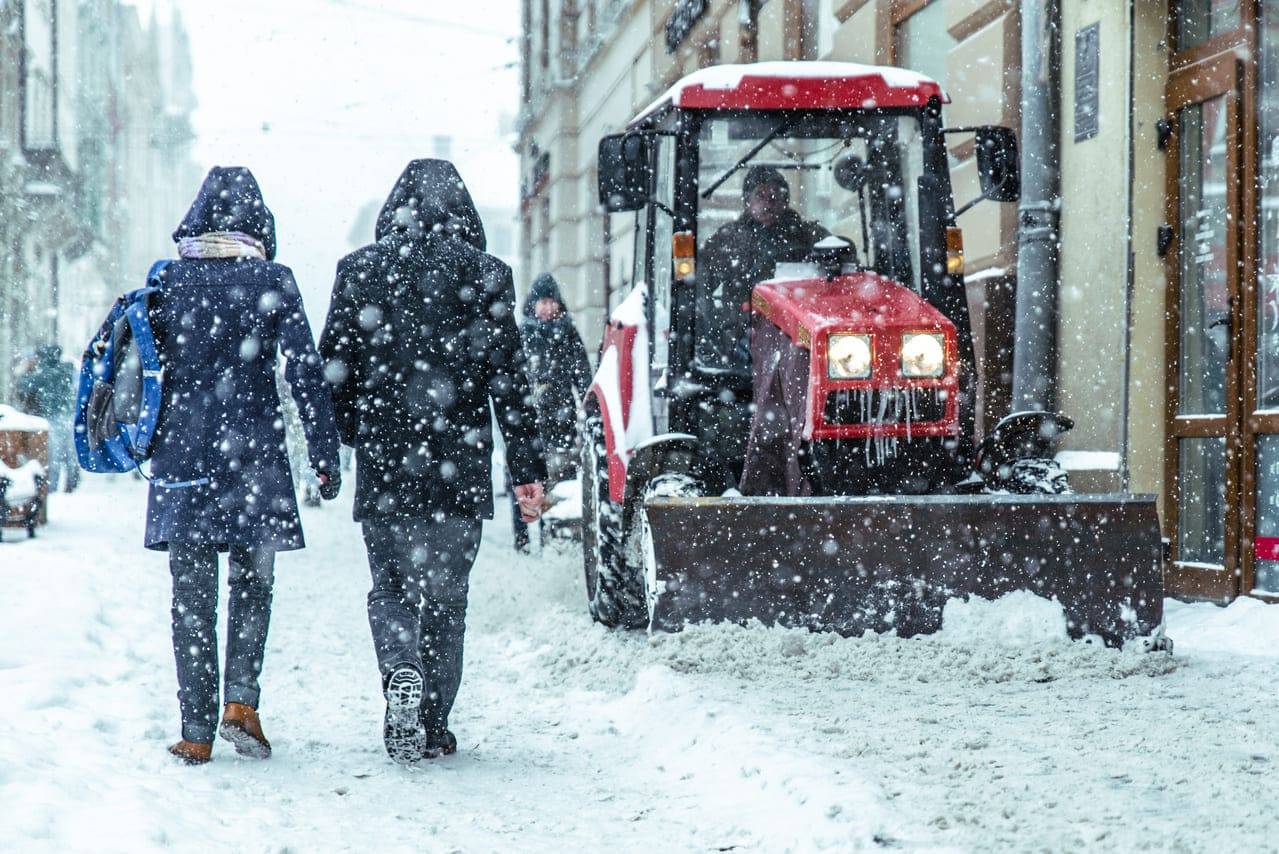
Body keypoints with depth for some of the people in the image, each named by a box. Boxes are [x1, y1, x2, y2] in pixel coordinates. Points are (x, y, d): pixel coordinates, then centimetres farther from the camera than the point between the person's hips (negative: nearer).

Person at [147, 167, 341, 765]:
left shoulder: (168, 279, 3)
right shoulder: (272, 281, -2)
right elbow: (305, 372, -5)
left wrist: (142, 443, 19)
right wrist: (325, 456, -1)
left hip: (181, 452, 1)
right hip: (253, 450, -1)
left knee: (191, 594, 5)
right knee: (252, 581, 13)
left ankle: (197, 731, 4)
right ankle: (240, 699, -3)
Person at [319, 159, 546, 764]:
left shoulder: (358, 271, 1)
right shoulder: (484, 275, -2)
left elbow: (333, 369, 4)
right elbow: (510, 379, -3)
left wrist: (343, 441, 20)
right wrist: (529, 471, -1)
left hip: (383, 465, 1)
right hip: (459, 468, 0)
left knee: (390, 586, 12)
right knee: (445, 594, 9)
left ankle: (401, 672, -16)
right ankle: (433, 726, 11)